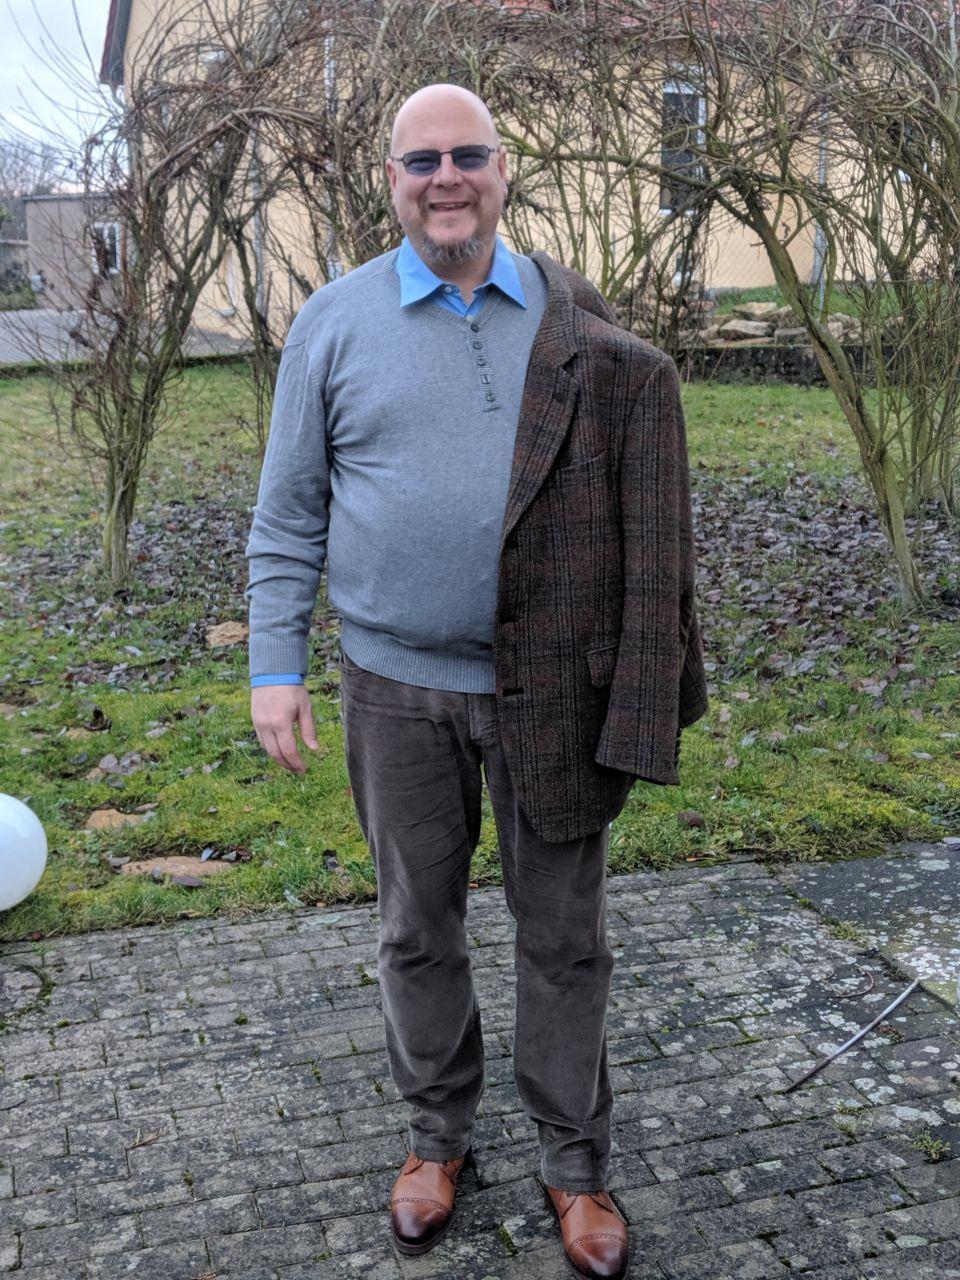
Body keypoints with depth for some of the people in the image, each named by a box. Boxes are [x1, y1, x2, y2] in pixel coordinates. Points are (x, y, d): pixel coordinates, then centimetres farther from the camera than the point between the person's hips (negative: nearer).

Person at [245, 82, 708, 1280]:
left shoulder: (573, 317, 3)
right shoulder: (333, 319, 1)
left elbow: (625, 490, 5)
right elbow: (288, 511, 2)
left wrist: (647, 680, -7)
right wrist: (275, 664, -3)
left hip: (552, 686, 1)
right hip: (399, 689, 0)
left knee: (563, 935, 10)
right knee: (417, 927, 14)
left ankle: (575, 1162, 30)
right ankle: (438, 1135, 36)